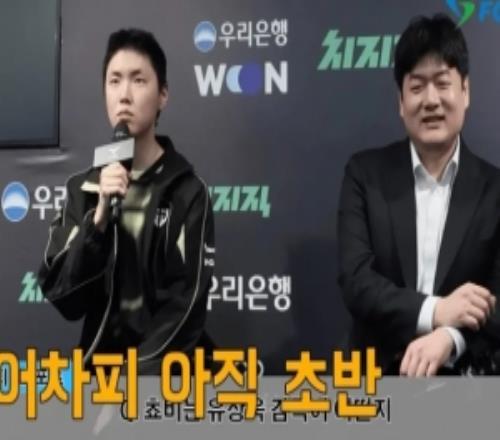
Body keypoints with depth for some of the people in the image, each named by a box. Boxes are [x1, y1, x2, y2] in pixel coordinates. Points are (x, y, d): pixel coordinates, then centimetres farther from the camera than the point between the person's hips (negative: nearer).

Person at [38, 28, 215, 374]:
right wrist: (99, 218, -16)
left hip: (163, 369, -2)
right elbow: (61, 295, -4)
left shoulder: (187, 192, -5)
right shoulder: (83, 188, 3)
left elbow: (186, 306, -8)